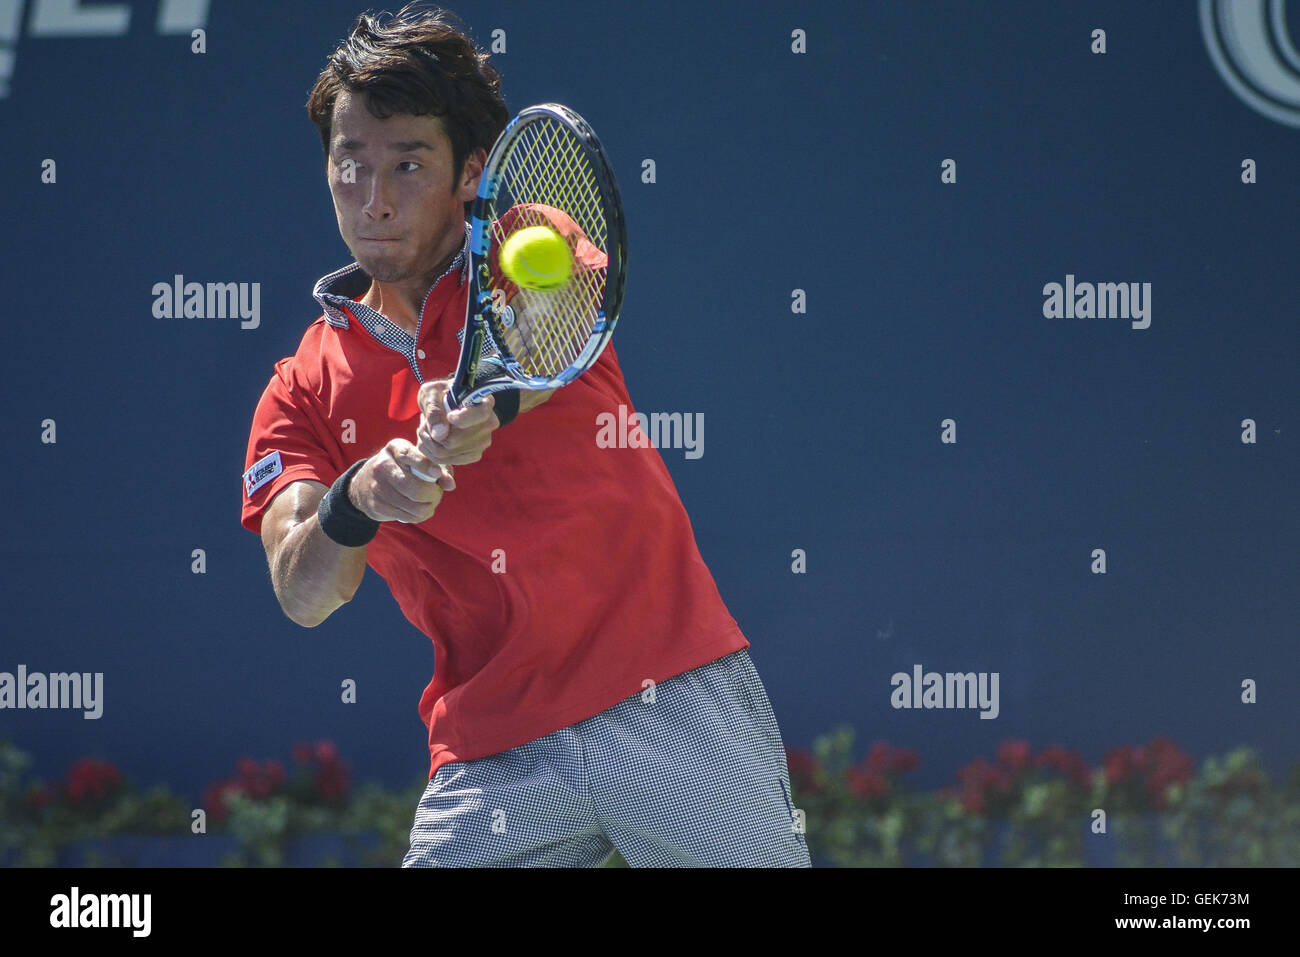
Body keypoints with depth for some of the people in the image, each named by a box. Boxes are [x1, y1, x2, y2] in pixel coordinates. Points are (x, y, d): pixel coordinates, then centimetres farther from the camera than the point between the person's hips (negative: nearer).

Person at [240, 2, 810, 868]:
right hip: (493, 755, 2)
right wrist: (357, 500, -25)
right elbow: (302, 593, -4)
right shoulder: (306, 391, 11)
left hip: (675, 701, -2)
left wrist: (488, 405, -42)